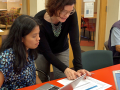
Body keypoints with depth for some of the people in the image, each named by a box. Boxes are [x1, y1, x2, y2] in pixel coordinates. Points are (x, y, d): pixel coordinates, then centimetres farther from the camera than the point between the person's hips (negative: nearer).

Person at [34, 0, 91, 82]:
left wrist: (79, 67, -37)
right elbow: (46, 52, -31)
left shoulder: (71, 15, -28)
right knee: (43, 81, 10)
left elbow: (75, 41, -27)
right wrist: (65, 69, -42)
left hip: (62, 51, 2)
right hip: (42, 53, -1)